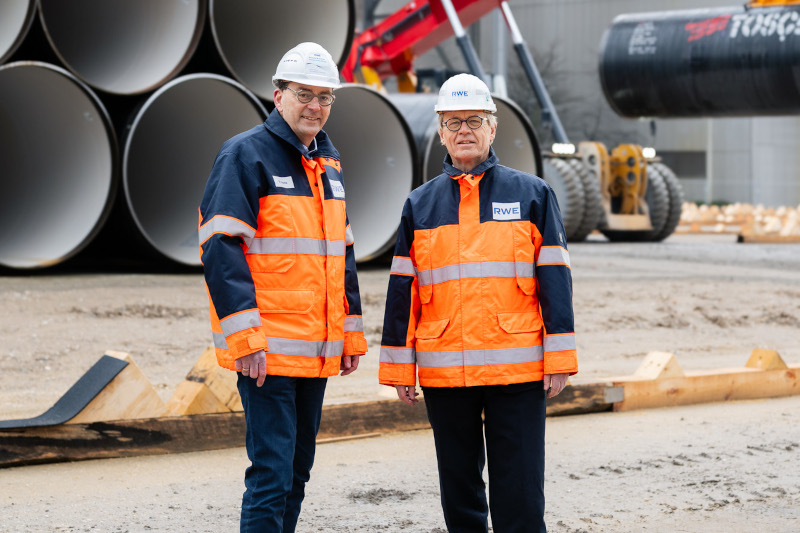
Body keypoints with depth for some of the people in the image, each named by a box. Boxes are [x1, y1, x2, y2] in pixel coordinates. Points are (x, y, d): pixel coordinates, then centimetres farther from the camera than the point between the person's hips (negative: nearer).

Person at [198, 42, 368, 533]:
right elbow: (221, 249, -15)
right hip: (267, 350, -8)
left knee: (297, 469, 12)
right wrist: (245, 337, -21)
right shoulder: (246, 154, -8)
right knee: (272, 471, -10)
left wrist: (352, 333, 17)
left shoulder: (327, 161, 16)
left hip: (318, 349, 8)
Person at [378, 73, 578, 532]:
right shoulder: (420, 205, 10)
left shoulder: (533, 195, 4)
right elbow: (403, 289, 10)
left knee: (519, 494, -2)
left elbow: (554, 280, 1)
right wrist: (399, 367, 6)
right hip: (444, 372, 2)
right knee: (459, 489, 11)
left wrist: (559, 359, -4)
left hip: (518, 370, -2)